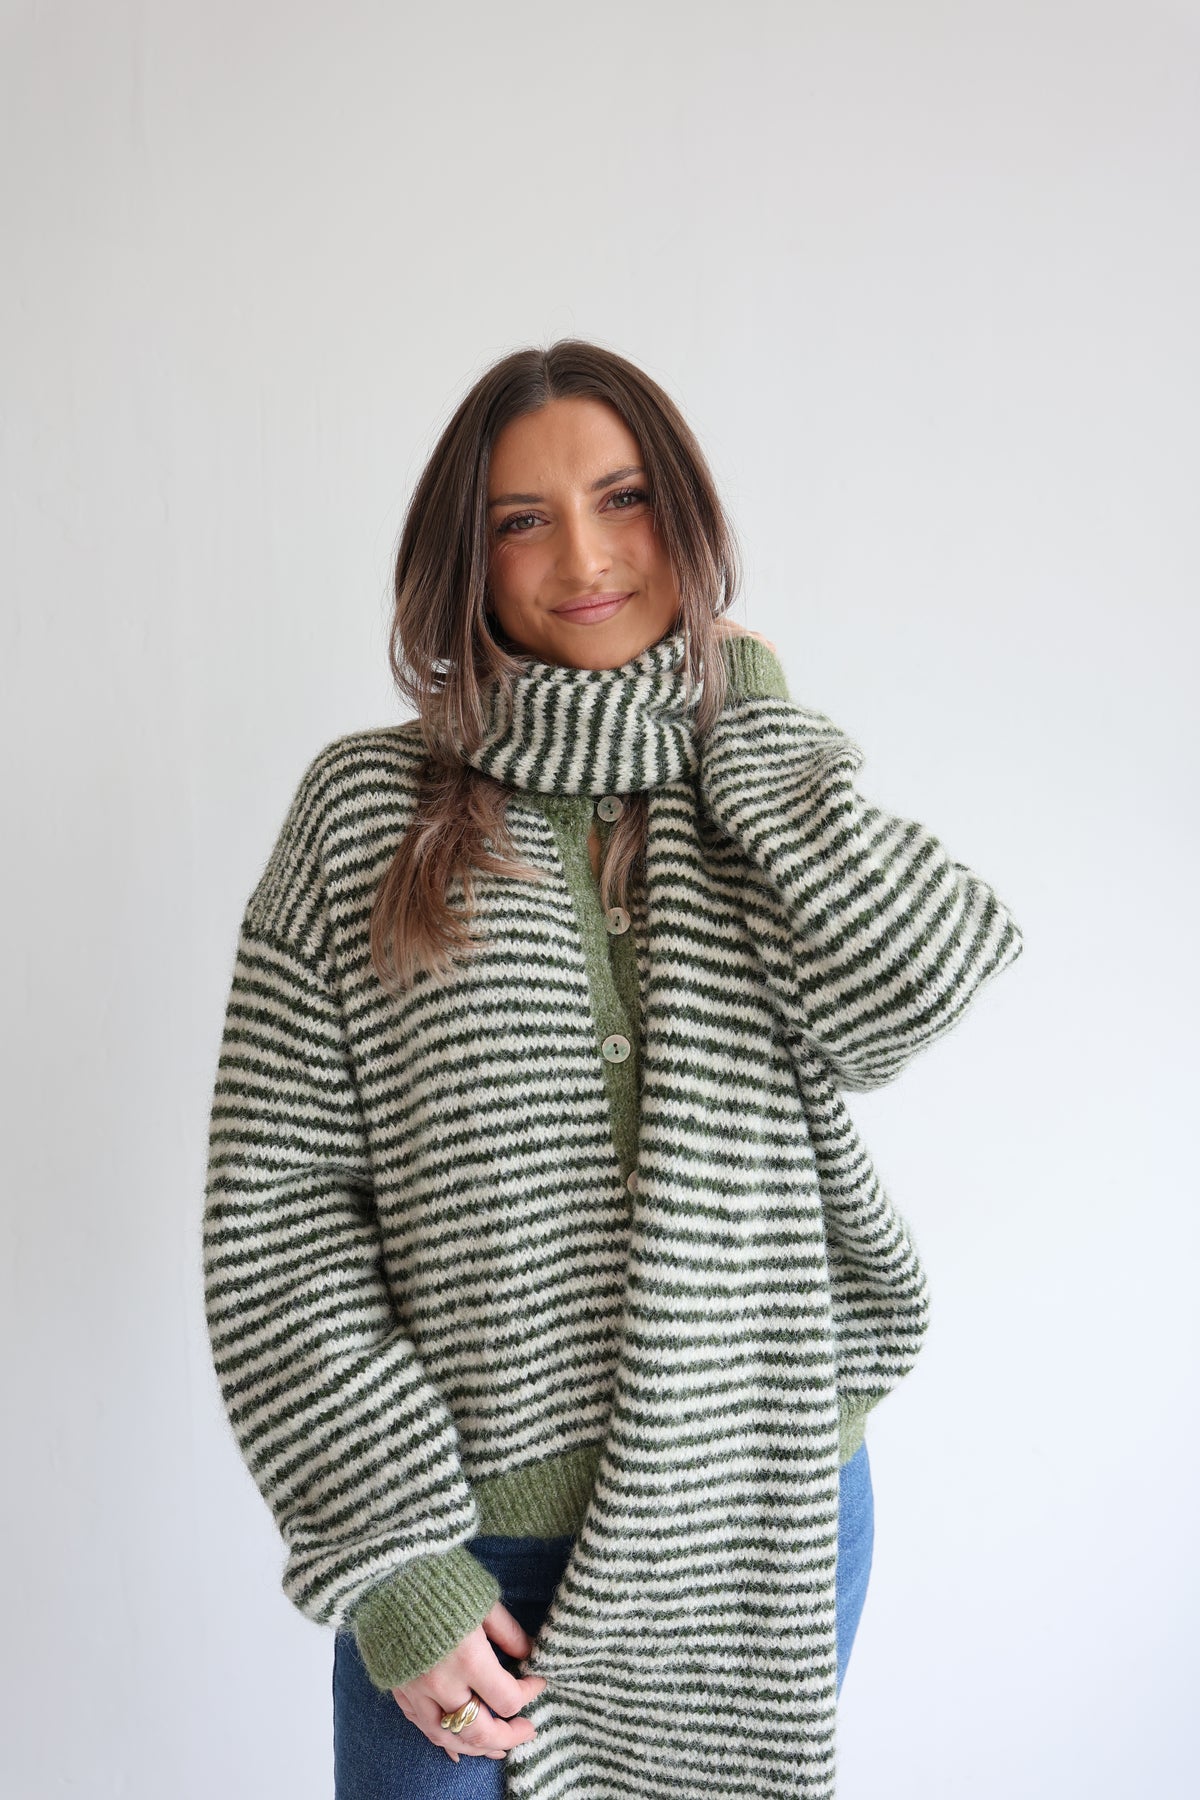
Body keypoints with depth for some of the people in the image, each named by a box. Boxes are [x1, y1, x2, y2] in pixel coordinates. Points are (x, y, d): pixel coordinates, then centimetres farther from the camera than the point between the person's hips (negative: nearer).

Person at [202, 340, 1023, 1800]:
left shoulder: (772, 803, 4)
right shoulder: (368, 808, -3)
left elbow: (909, 991, -18)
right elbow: (275, 1212, -6)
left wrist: (752, 719, -7)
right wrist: (390, 1553, -9)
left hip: (760, 1515, 2)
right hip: (461, 1528, -1)